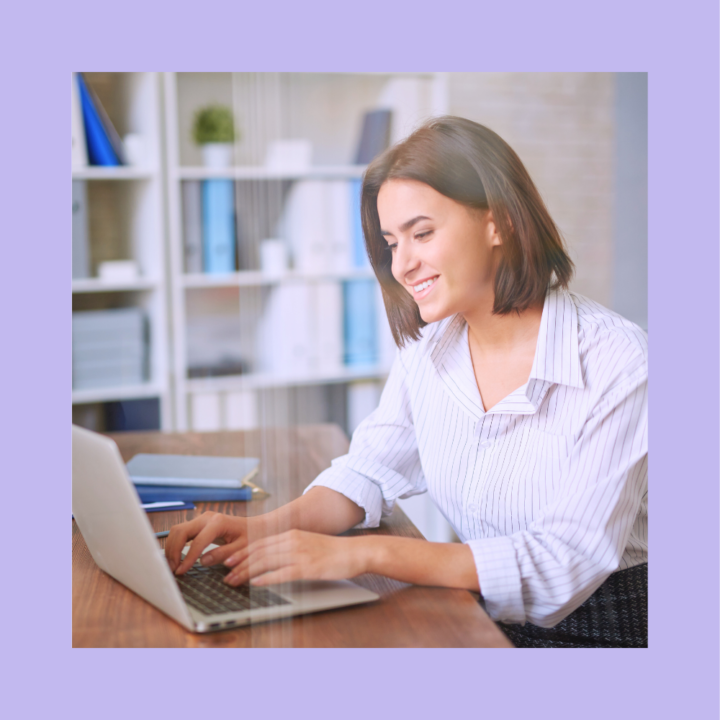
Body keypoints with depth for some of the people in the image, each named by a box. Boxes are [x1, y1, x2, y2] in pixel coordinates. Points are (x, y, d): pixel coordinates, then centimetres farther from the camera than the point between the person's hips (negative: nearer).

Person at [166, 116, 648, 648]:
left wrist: (365, 553, -33)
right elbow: (369, 473, 6)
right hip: (480, 622, 5)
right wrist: (266, 528, -15)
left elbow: (567, 562, -25)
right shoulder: (428, 344, 1)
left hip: (601, 631, -5)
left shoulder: (617, 363, -19)